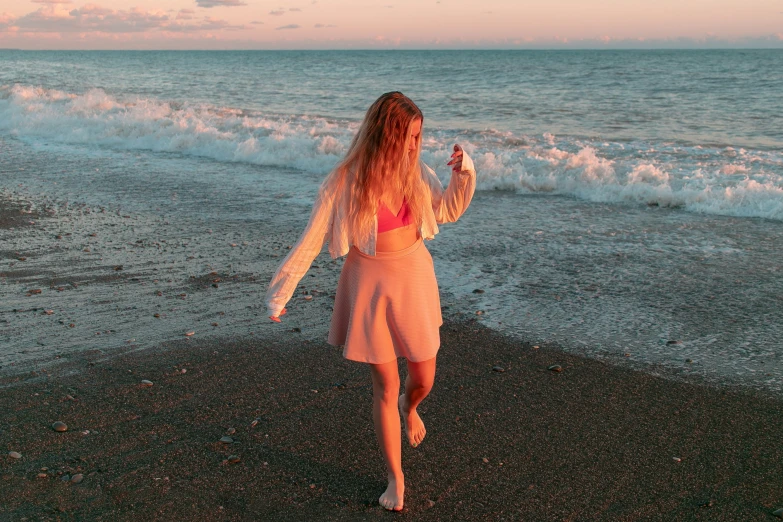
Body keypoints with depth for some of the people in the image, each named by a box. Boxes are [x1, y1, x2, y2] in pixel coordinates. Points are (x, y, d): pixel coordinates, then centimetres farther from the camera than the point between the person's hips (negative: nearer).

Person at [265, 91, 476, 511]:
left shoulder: (415, 171, -4)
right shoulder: (344, 184, -17)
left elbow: (448, 211, 9)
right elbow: (310, 241, -12)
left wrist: (464, 173, -10)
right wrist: (279, 295, -10)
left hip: (415, 278, 4)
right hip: (371, 285, -4)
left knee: (423, 378, 12)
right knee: (385, 387, 6)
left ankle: (408, 407, 53)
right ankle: (396, 479, 25)